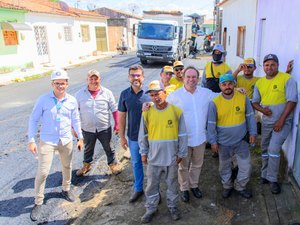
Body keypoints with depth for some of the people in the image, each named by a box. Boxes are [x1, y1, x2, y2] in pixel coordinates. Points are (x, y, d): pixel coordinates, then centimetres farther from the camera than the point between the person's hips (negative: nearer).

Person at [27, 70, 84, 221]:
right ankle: (38, 203, 16)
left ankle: (66, 190, 43)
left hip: (66, 141, 3)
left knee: (67, 167, 18)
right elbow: (33, 120, -6)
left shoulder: (72, 101, -4)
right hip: (47, 141, -3)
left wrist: (80, 137, 9)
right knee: (42, 172, -3)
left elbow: (76, 120, 7)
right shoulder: (43, 99, -12)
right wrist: (31, 140, -10)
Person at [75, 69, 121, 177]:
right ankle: (86, 165, 42)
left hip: (104, 128, -1)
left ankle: (113, 164, 33)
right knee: (88, 148, 20)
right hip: (87, 129, 1)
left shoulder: (107, 93, -5)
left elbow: (114, 109, 0)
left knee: (108, 148, 12)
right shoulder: (80, 94, -4)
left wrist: (117, 124, -2)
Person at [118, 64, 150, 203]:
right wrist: (122, 137, 4)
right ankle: (138, 189, 41)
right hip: (133, 137, 3)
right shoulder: (125, 94, -4)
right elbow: (121, 116, 2)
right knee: (136, 163, 19)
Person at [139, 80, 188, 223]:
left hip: (171, 157, 0)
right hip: (153, 157, 1)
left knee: (172, 184, 18)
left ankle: (173, 206, 41)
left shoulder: (176, 111, -10)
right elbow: (143, 135, 2)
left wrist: (181, 153, -1)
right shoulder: (147, 112, -8)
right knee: (152, 185, 15)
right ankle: (151, 208, 36)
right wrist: (143, 152, 4)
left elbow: (182, 134, -3)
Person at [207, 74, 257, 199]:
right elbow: (211, 124, -10)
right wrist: (213, 141, -8)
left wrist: (252, 133, 2)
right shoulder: (214, 103, -15)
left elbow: (250, 116, 2)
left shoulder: (243, 98, -9)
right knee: (224, 167, 17)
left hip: (241, 140, 2)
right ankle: (227, 186, 41)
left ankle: (240, 186, 35)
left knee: (246, 166, 10)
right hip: (224, 143, -1)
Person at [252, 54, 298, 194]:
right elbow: (254, 101, 9)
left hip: (283, 122, -5)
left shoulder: (287, 79, -10)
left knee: (273, 149, -15)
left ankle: (272, 179, 1)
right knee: (265, 149, 14)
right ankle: (265, 175, 30)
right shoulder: (259, 82, 6)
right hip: (266, 122, 6)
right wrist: (262, 109, -13)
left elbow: (292, 100, -15)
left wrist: (281, 120, -18)